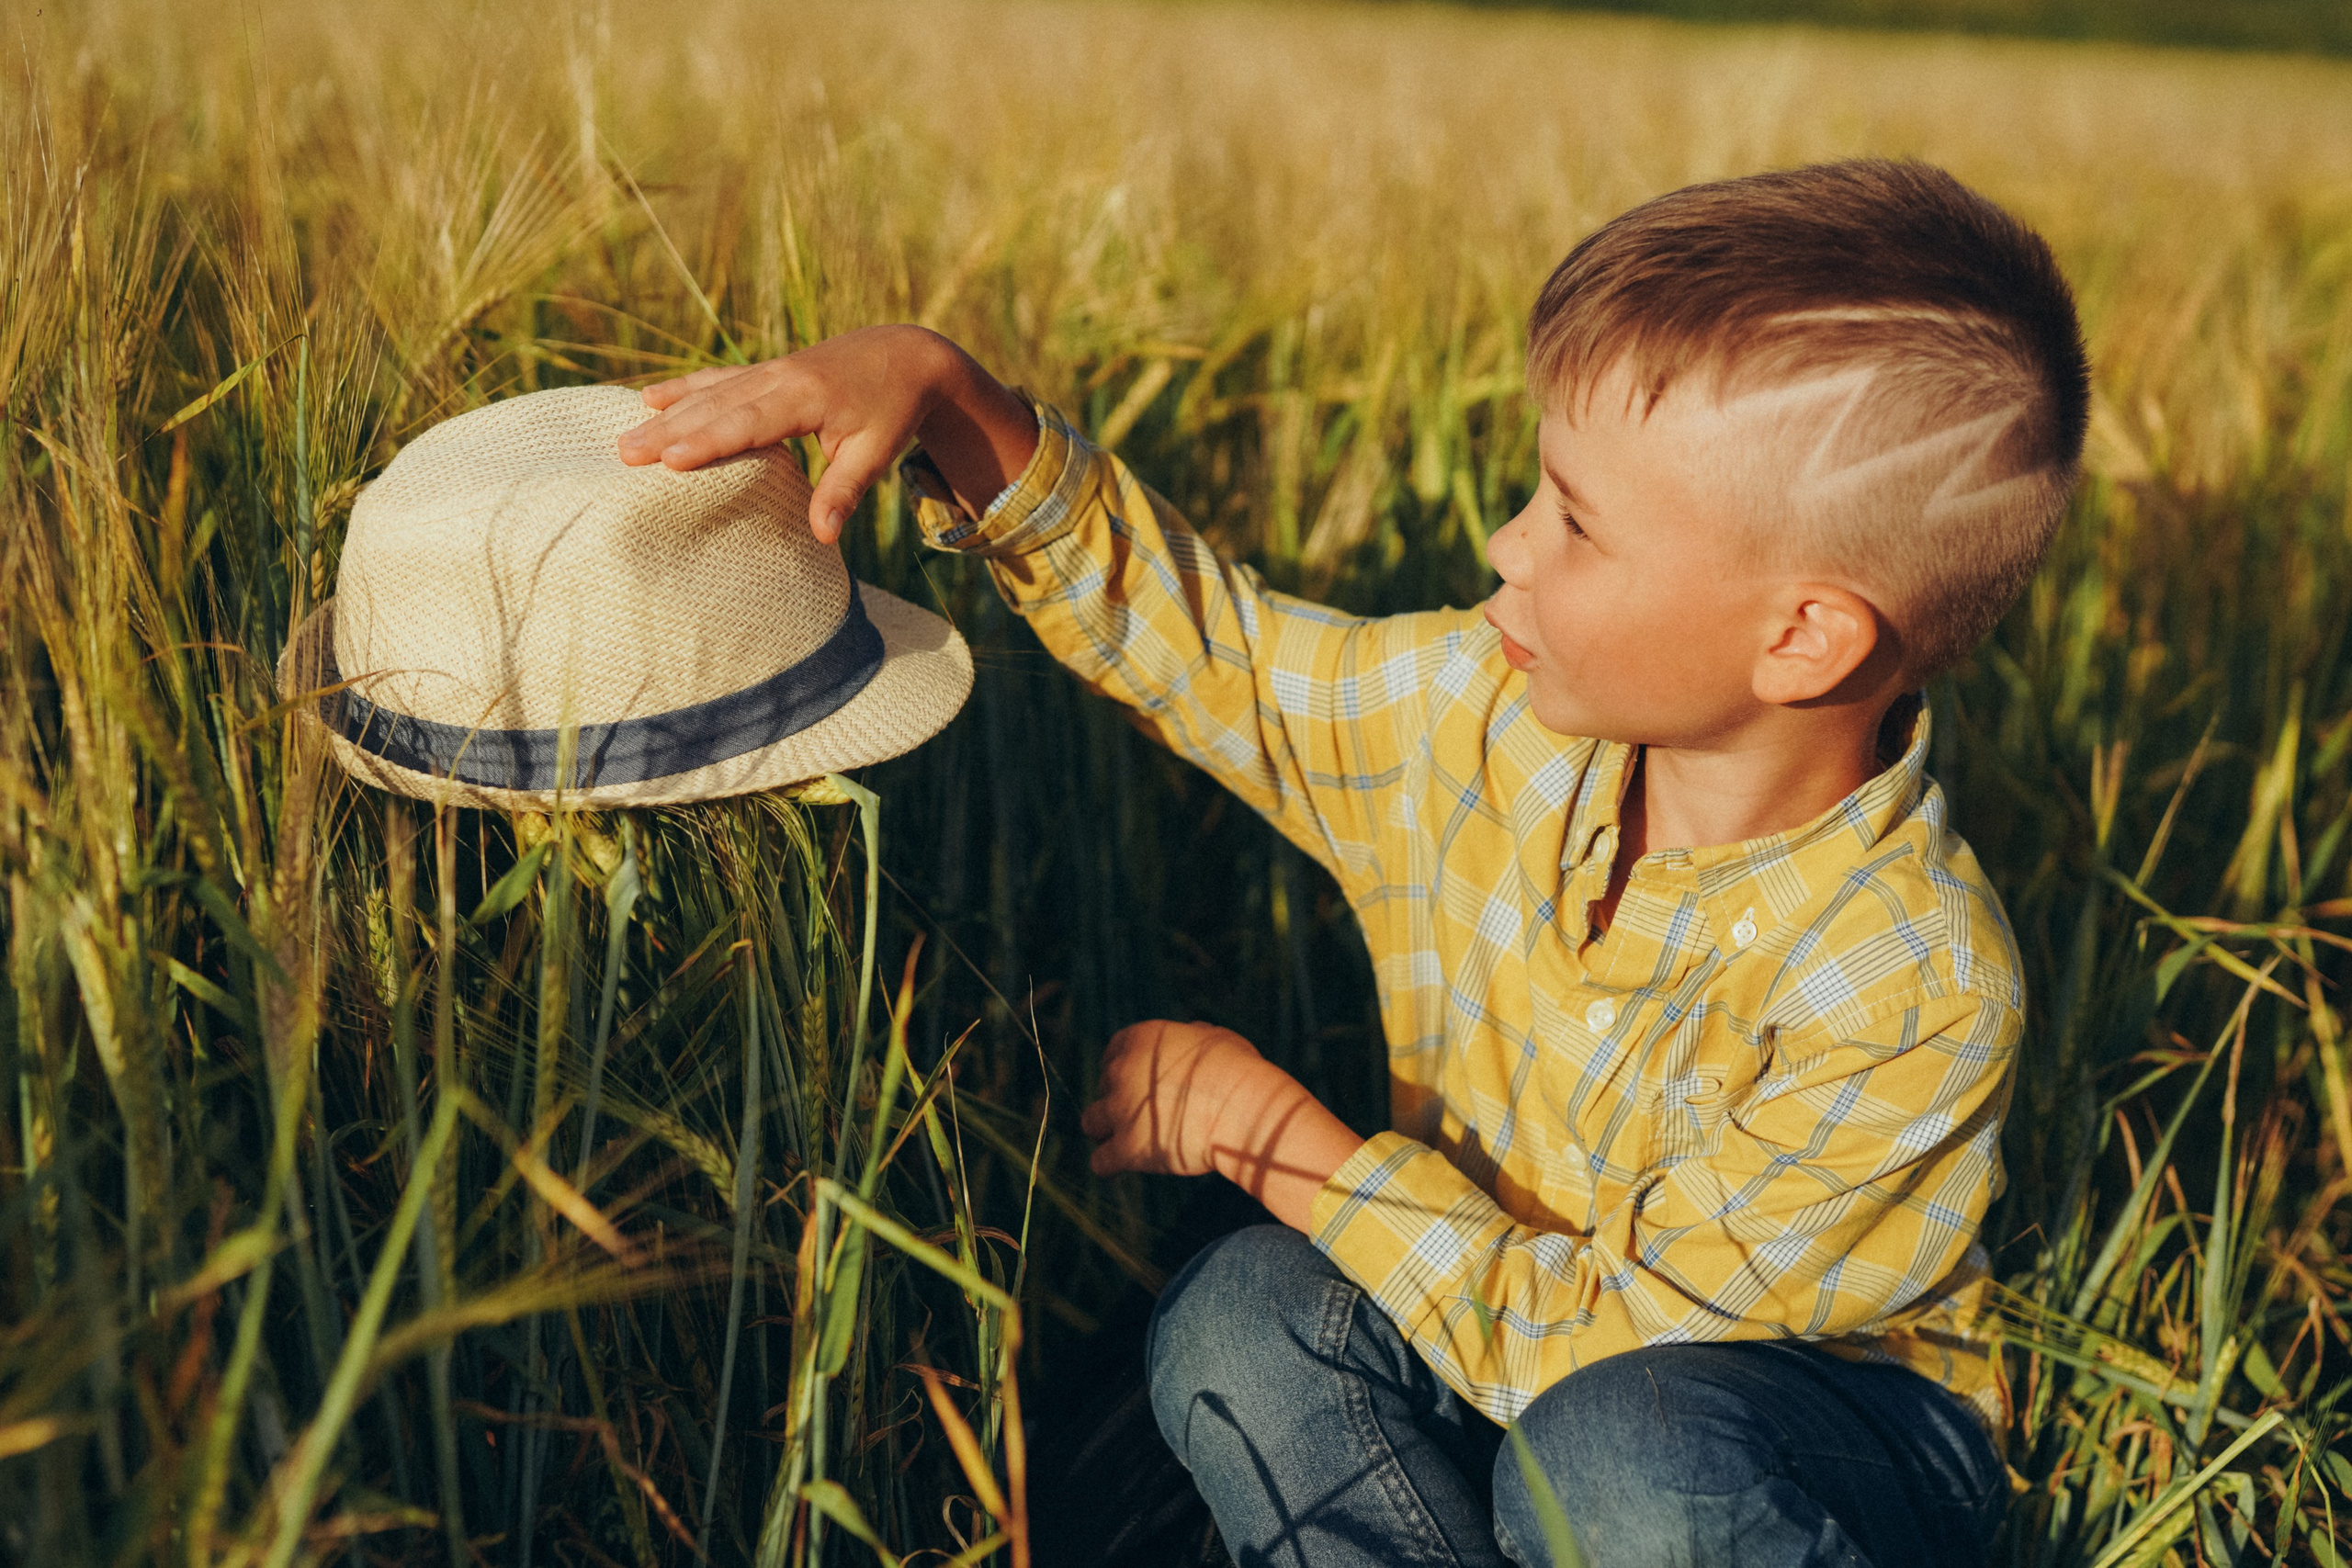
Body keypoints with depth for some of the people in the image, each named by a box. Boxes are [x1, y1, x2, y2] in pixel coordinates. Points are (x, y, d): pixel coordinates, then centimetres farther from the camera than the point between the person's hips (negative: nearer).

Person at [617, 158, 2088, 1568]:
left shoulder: (1917, 995, -29)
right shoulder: (1486, 718, -13)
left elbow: (1583, 1339, -25)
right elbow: (1196, 637, -3)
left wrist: (1271, 1129, -22)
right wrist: (944, 390, -15)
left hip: (1820, 1402, -4)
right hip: (1498, 1325, 5)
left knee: (1629, 1447, -37)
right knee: (1238, 1320, -23)